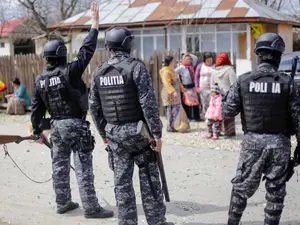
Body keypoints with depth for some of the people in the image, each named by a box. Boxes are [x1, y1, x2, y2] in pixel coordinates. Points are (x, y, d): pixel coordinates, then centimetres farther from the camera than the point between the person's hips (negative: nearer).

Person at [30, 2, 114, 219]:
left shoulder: (40, 79, 3)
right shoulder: (70, 71, -15)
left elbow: (37, 108, 7)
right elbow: (87, 50, -14)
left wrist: (38, 131, 18)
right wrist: (95, 24, -7)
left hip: (57, 126, 6)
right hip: (76, 125, -6)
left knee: (59, 166, 15)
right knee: (83, 168, -3)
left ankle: (63, 203, 24)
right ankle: (91, 208, 0)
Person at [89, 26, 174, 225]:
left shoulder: (99, 72, 5)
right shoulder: (136, 67, -12)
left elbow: (94, 107, 10)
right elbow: (149, 104, -16)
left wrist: (104, 133, 19)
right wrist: (157, 133, -12)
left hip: (114, 133, 5)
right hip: (137, 131, -4)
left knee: (122, 182, 9)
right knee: (149, 179, 7)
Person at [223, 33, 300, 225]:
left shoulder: (243, 81, -4)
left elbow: (228, 111, -3)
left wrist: (226, 97, 17)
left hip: (253, 141, 1)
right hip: (279, 142, -1)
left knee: (242, 187, 14)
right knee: (276, 191, 11)